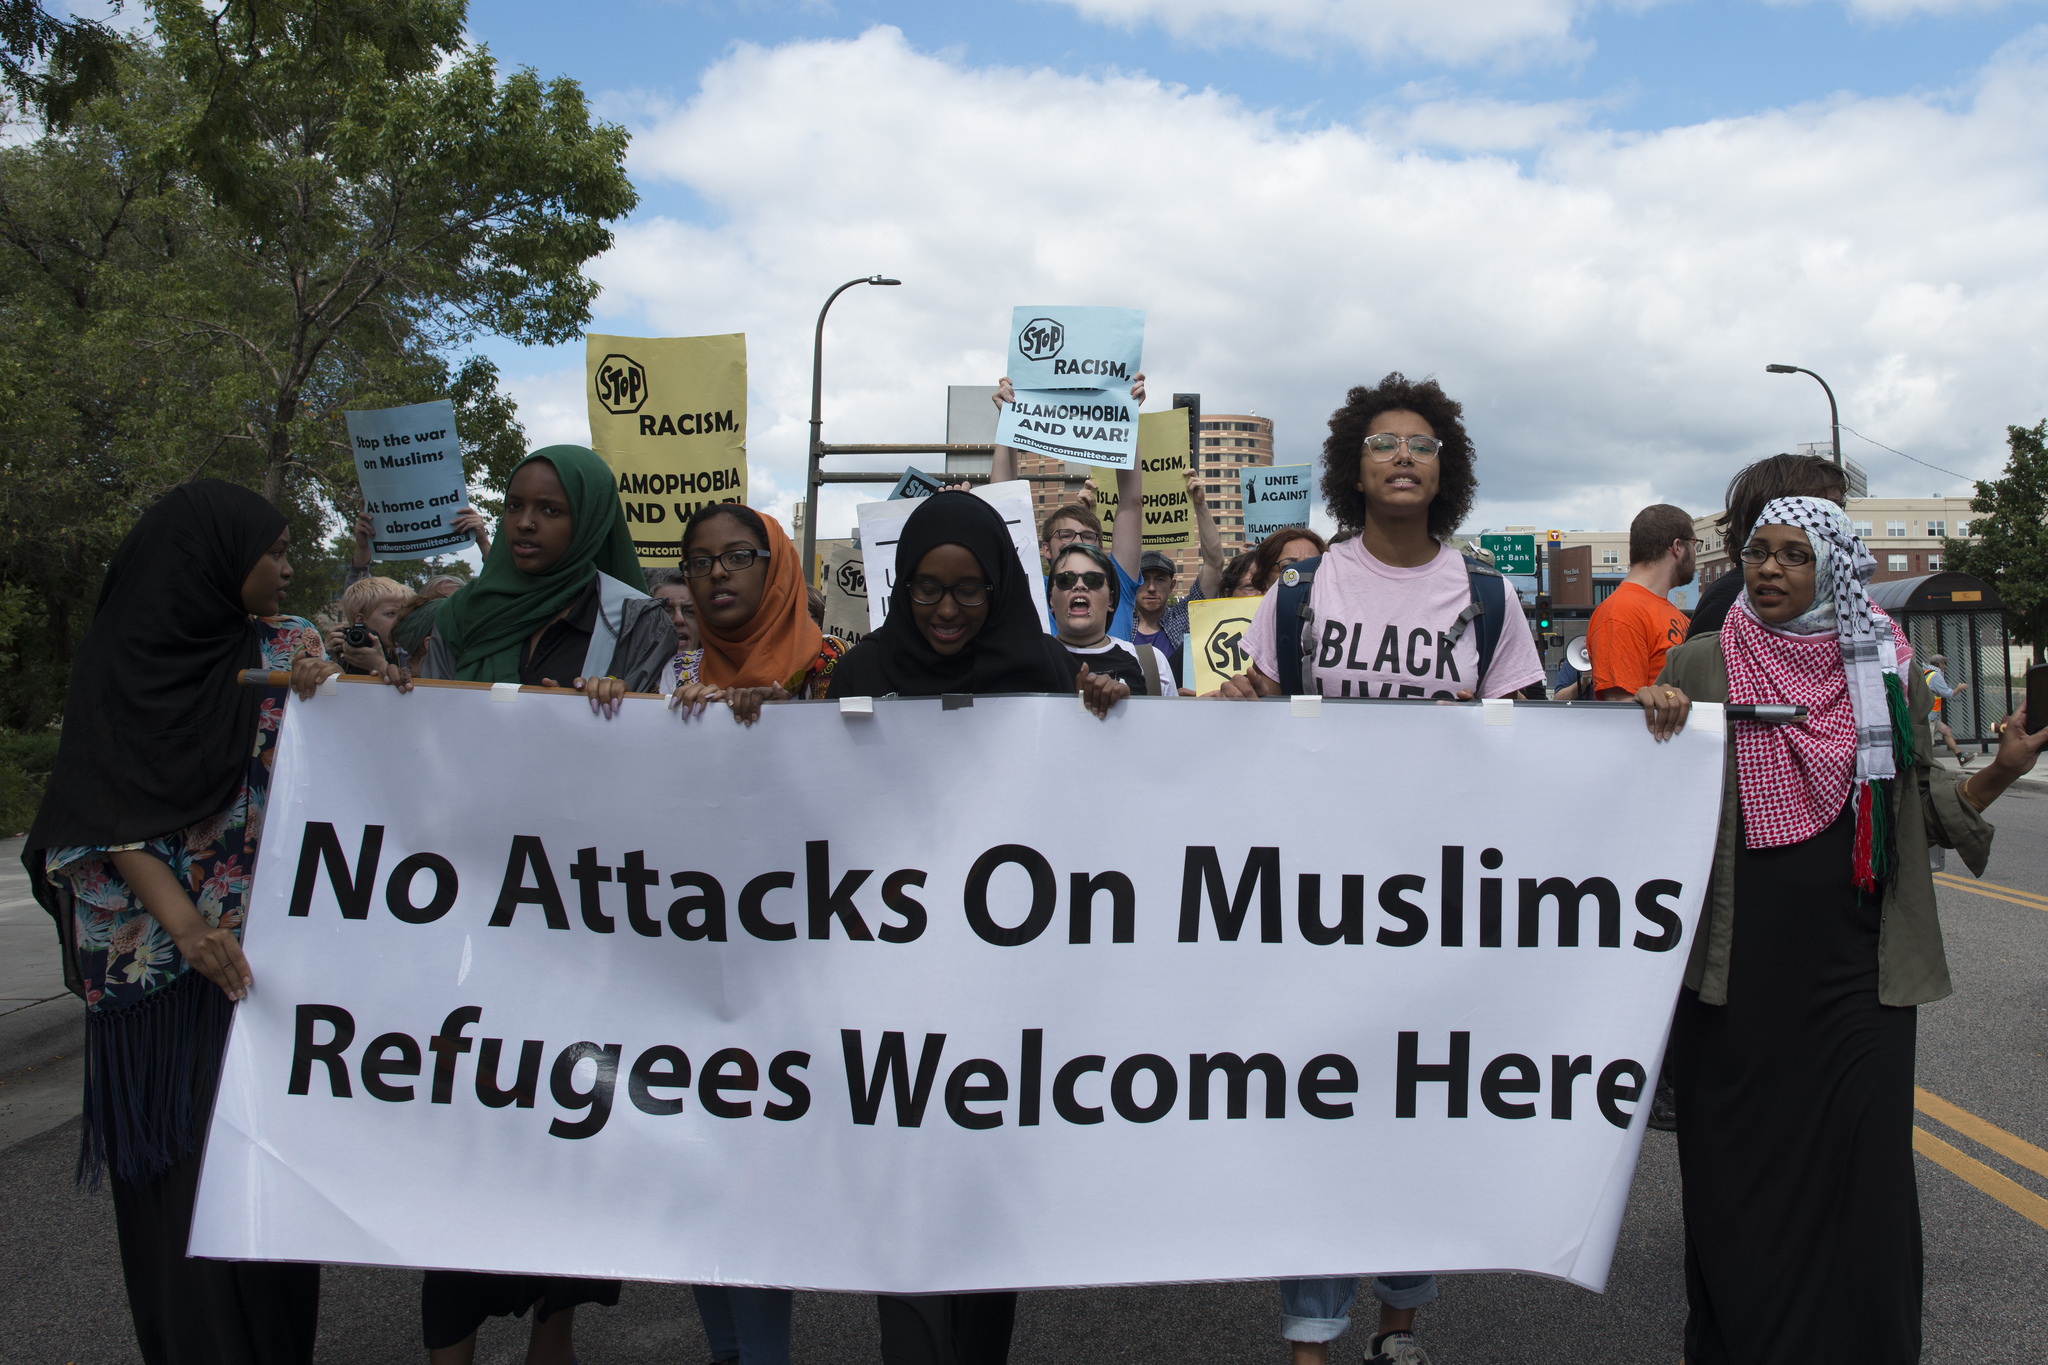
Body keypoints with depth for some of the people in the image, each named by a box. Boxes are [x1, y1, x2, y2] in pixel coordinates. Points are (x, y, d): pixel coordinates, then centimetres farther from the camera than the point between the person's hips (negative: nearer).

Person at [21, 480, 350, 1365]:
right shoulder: (116, 660, 3)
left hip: (265, 956, 1)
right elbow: (110, 813, -6)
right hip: (154, 960, 0)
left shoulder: (288, 647, 6)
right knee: (171, 1171, 2)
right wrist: (183, 922, -20)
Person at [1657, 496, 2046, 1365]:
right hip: (1736, 971, -1)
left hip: (1854, 967, 1)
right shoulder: (1698, 666, 2)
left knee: (1860, 1167, 3)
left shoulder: (1886, 669, 7)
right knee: (1733, 1171, 6)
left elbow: (1919, 809, 12)